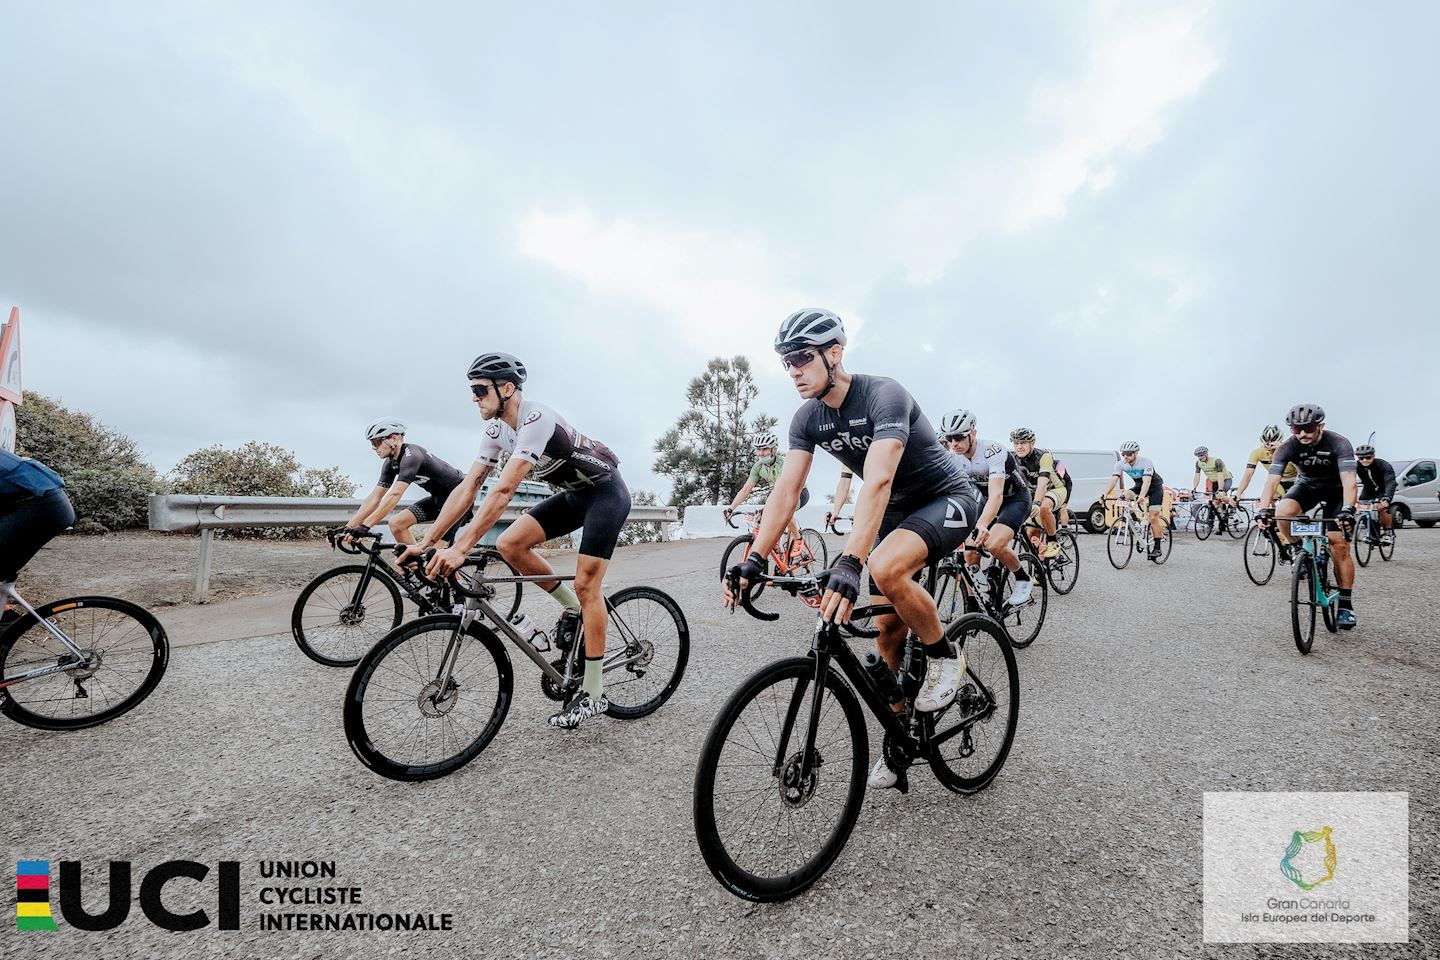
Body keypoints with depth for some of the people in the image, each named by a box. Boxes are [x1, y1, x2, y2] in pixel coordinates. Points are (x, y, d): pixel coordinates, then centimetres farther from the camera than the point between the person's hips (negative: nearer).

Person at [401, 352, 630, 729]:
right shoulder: (497, 429, -1)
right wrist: (426, 541, -9)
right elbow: (467, 487, -3)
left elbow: (504, 490, -37)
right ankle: (573, 608, 11)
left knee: (585, 583, -12)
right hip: (573, 494, 8)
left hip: (606, 492, -8)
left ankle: (593, 694, 0)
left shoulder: (536, 419, -29)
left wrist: (460, 548, -40)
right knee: (509, 544, -8)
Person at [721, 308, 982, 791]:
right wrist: (753, 560, -22)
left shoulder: (884, 395, -28)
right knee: (887, 631, 5)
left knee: (885, 568, -35)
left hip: (947, 498, -6)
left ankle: (944, 657, -6)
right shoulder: (808, 419, -7)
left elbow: (877, 481, -41)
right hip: (898, 510, 7)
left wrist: (848, 563, -51)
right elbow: (786, 490, -12)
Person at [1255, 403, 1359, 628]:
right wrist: (1263, 508, -46)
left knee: (1340, 545, -10)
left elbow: (1349, 481, -38)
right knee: (1282, 512, -32)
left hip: (1336, 490, -2)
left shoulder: (1338, 444, -28)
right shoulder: (1288, 447, -23)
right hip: (1307, 486, 2)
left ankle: (1346, 605, 1)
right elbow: (1272, 480, -31)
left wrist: (1347, 509, -54)